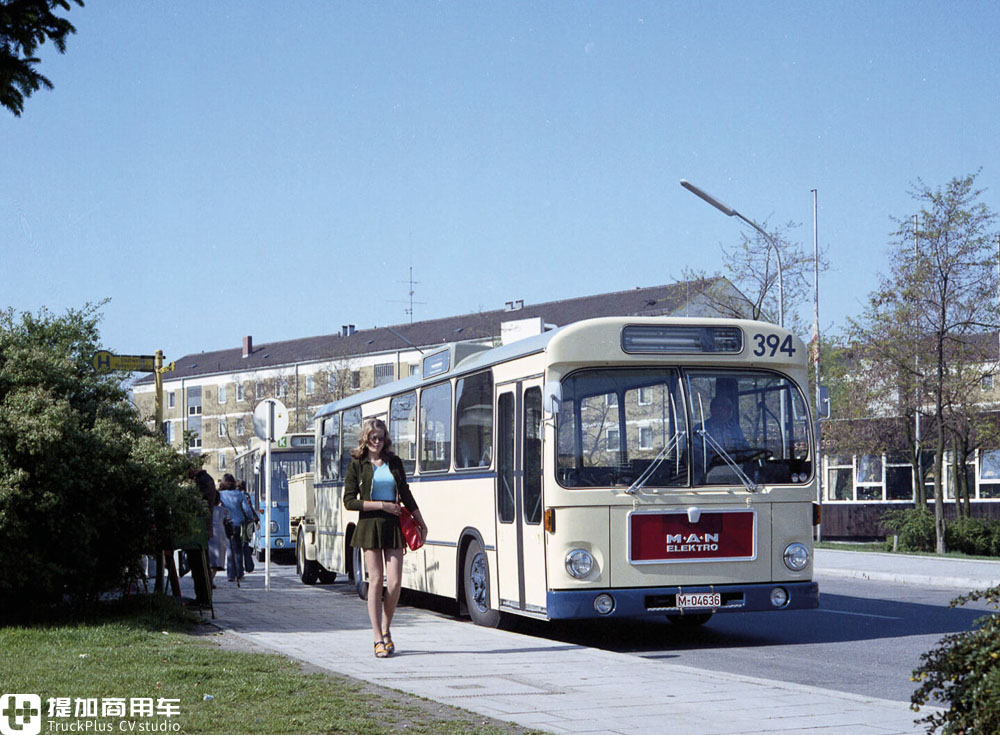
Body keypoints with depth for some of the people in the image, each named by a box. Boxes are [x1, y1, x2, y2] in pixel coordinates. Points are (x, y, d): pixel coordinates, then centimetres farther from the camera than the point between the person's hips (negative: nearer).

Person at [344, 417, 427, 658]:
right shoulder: (356, 465, 0)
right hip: (370, 526, -2)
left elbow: (406, 495, 17)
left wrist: (421, 522, 18)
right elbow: (349, 501, -4)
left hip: (394, 525, 2)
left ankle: (386, 629, 17)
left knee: (395, 581, -5)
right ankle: (378, 640, 2)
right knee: (376, 580, -3)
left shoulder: (394, 462, 10)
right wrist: (381, 505, -10)